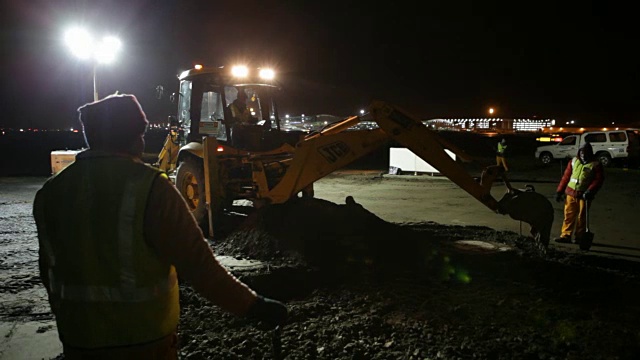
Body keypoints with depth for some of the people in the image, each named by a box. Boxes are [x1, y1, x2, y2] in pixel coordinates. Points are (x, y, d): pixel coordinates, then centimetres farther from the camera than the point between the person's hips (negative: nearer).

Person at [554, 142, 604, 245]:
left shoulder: (595, 165, -1)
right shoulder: (574, 161, 9)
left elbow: (599, 180, -7)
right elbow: (566, 177, 10)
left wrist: (590, 191, -21)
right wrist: (559, 191, 8)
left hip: (584, 195, -3)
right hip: (571, 193, 3)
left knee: (582, 217, 5)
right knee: (569, 215, 1)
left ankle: (579, 237, 14)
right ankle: (565, 235, 4)